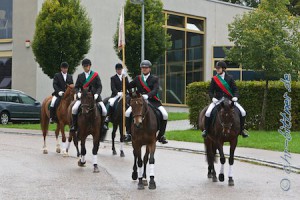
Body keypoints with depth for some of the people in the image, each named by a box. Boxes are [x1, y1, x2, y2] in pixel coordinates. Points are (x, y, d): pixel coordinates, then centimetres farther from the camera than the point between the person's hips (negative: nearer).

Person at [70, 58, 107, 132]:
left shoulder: (95, 75, 5)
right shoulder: (80, 76, 11)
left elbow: (100, 86, 1)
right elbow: (76, 87, 9)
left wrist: (97, 93, -17)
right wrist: (78, 93, -13)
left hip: (94, 96, 0)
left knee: (104, 111, -13)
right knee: (74, 108, -24)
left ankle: (102, 125, 12)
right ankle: (74, 125, -11)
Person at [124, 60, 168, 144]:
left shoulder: (154, 79, 3)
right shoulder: (137, 79, 12)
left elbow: (155, 90, -14)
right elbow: (128, 86, 16)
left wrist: (147, 95, -31)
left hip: (153, 101, -1)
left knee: (164, 115, -22)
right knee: (127, 113, -23)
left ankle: (161, 136, -6)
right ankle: (129, 134, -11)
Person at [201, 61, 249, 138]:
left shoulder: (229, 78, 5)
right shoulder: (214, 79, 5)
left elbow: (235, 89, 3)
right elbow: (211, 91, 5)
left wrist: (235, 97, -16)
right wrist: (213, 98, -15)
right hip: (217, 100, 0)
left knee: (243, 112, -14)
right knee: (208, 113, -25)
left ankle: (242, 129, 4)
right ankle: (206, 129, -4)